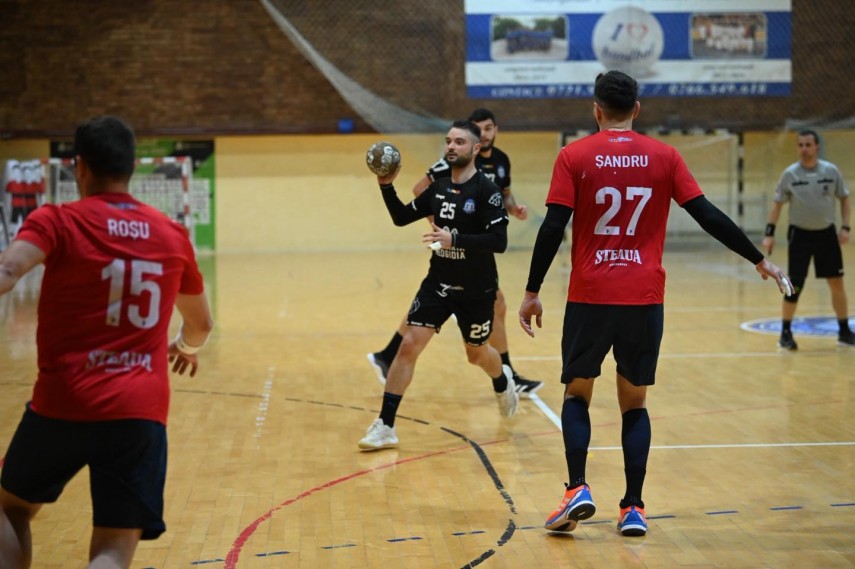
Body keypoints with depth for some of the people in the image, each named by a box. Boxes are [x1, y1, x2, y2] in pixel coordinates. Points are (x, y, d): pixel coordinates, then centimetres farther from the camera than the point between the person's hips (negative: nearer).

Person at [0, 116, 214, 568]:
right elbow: (201, 324, 26)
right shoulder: (172, 235, 12)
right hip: (139, 411, 1)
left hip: (62, 404, -1)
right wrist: (187, 348, 46)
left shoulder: (56, 221, 1)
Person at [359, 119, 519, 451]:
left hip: (476, 290, -4)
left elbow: (499, 241, -22)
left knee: (477, 354, 16)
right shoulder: (438, 187, 3)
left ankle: (503, 382, 53)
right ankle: (385, 427, -6)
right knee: (409, 345, -9)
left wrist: (455, 239, -31)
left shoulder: (486, 190, -14)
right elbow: (401, 217, 10)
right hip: (439, 283, 4)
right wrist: (386, 186, -5)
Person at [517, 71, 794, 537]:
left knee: (577, 394, 14)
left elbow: (552, 228, -7)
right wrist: (759, 260, 10)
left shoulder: (574, 157, -1)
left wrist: (532, 293, 0)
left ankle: (578, 489, -5)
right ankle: (633, 508, 7)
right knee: (634, 402, 12)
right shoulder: (663, 156, 3)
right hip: (644, 298, 1)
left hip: (589, 296, -1)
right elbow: (707, 215, 2)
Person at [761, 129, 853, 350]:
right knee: (794, 286, -5)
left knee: (837, 283, 3)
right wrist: (769, 234, -7)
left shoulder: (831, 171, -3)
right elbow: (777, 204, -1)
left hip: (826, 233, 2)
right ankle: (786, 333, 8)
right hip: (799, 234, -2)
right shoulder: (790, 174, -7)